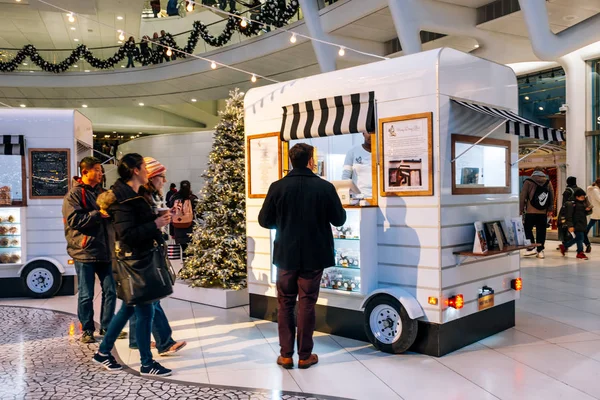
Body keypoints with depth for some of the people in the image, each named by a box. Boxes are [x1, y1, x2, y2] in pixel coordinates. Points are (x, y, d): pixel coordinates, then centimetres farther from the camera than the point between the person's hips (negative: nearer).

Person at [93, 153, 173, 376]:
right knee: (145, 312, -1)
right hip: (133, 263, -10)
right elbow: (127, 235, -26)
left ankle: (103, 352, 31)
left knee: (129, 308, 18)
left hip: (139, 260, 10)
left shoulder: (132, 195, 12)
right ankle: (147, 364, 11)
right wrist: (155, 225, -24)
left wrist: (159, 218, 5)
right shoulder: (124, 199, -19)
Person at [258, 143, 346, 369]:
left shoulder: (278, 187, -6)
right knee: (307, 304, 8)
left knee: (285, 304, 13)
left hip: (286, 255, 1)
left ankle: (286, 354, 15)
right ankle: (305, 355, 16)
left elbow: (264, 221, -1)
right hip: (314, 255, -1)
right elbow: (339, 220, 0)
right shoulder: (325, 187, -9)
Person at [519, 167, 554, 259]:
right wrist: (550, 209, 15)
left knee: (528, 229, 9)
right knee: (541, 231, 7)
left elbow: (522, 197, -3)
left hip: (531, 211, -3)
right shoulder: (548, 182, 8)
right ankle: (540, 250, 7)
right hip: (543, 212, 3)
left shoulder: (528, 182, -1)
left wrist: (521, 210, 3)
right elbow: (552, 196, 9)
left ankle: (531, 248, 1)